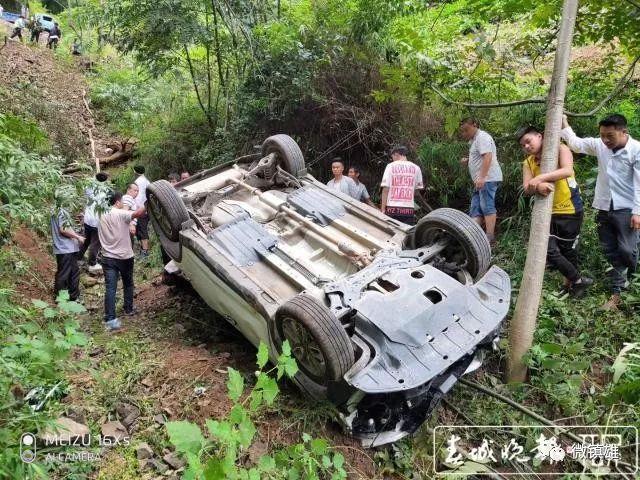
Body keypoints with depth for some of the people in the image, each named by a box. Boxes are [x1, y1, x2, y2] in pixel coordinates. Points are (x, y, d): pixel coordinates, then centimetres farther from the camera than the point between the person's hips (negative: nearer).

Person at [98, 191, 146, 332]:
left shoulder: (102, 215, 6)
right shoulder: (121, 214, -14)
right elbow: (138, 214, -33)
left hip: (108, 257, 3)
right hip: (124, 256, -3)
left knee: (110, 288, -4)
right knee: (128, 284, 20)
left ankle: (110, 319, -12)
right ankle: (129, 309, 34)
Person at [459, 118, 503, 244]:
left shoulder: (482, 137, -9)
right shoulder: (474, 140, 23)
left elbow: (487, 157, -22)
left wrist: (482, 177, -28)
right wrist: (467, 161, 11)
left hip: (487, 179, -11)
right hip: (480, 181, 11)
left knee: (488, 207, -11)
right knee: (475, 209, 7)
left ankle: (490, 237, -10)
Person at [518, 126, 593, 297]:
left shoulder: (560, 150, -7)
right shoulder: (528, 163, 4)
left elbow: (567, 170, -26)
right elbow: (527, 189, -9)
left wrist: (540, 178, -36)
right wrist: (537, 186, -32)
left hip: (570, 210, -4)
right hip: (547, 212, 4)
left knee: (569, 250, 7)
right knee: (549, 250, -4)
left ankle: (570, 283, 28)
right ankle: (578, 280, 16)